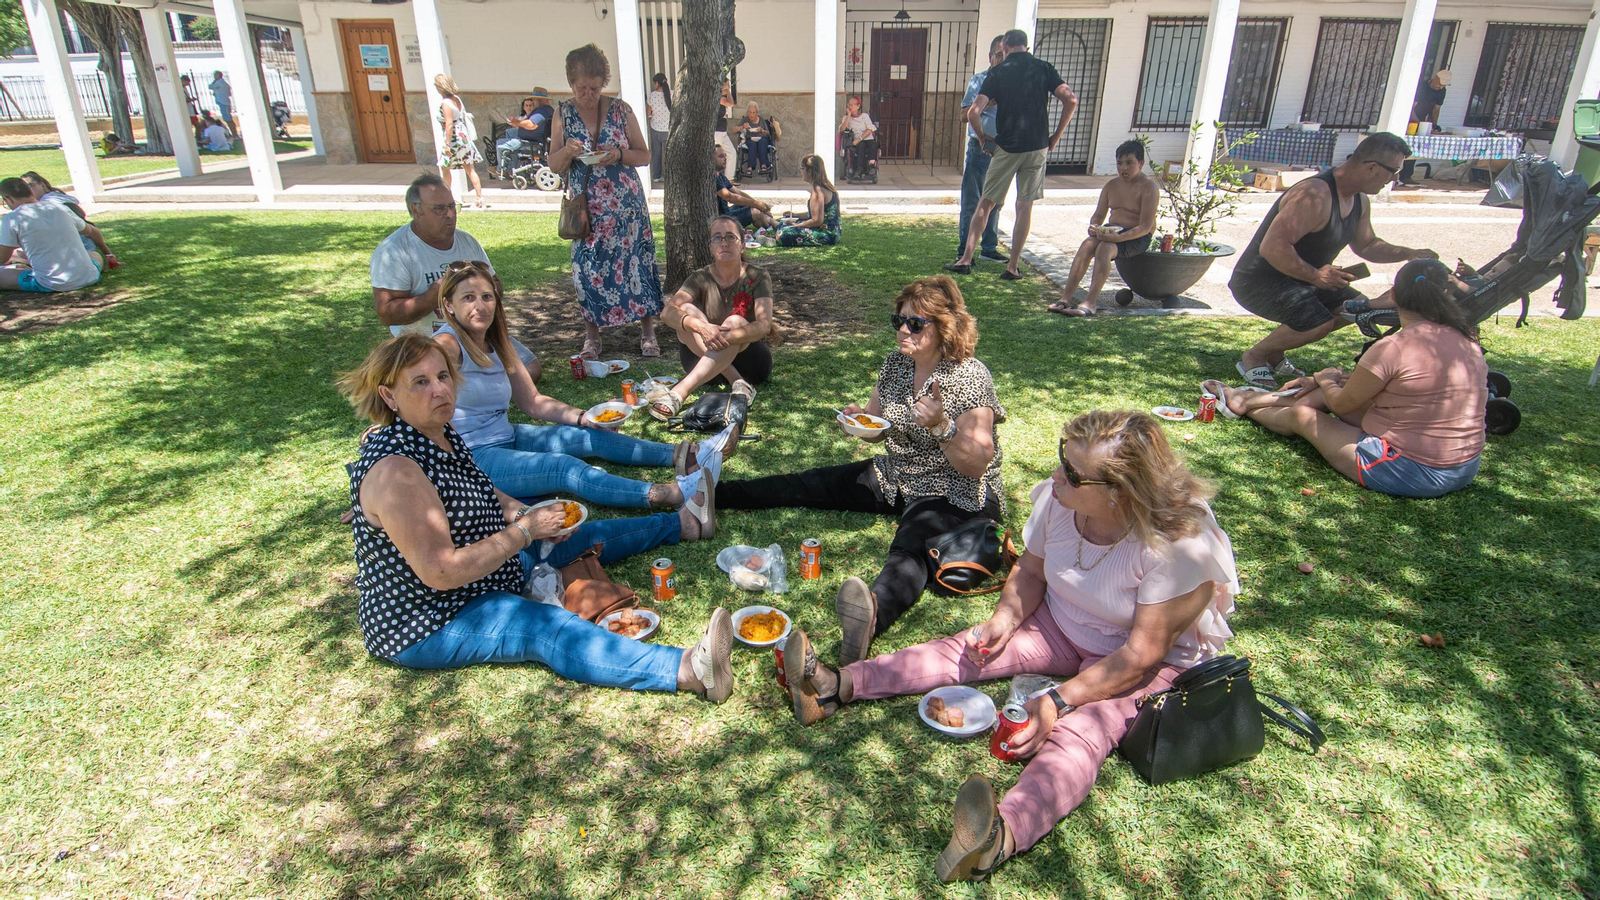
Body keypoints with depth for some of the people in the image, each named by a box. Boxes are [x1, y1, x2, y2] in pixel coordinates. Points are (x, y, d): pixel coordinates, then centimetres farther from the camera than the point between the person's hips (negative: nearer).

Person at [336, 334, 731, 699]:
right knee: (550, 629, -31)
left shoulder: (443, 436, 0)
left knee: (579, 537, 17)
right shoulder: (394, 471, -30)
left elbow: (481, 496, 18)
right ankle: (689, 670, -47)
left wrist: (525, 514, -1)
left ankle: (682, 522, 36)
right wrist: (525, 529, -26)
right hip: (427, 626, -10)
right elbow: (441, 573, -33)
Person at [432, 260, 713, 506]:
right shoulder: (447, 345, -15)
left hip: (505, 438, 9)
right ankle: (674, 495, -38)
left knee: (590, 436, -1)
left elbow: (532, 401, 13)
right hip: (470, 458, -9)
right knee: (564, 467, -25)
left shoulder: (498, 342, 10)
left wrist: (583, 417, 1)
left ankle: (679, 456, -6)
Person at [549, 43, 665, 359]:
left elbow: (645, 155, 4)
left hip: (626, 203, -1)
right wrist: (568, 152, -16)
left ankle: (648, 332, 9)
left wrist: (619, 155, -16)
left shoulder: (620, 110, 1)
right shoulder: (564, 114, 4)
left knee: (636, 261, -1)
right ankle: (591, 336, 13)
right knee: (587, 268, 0)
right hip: (586, 207, 1)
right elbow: (554, 165, 6)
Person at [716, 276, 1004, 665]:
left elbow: (976, 465, -19)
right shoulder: (897, 363, 3)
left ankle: (874, 611, -70)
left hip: (957, 494, -7)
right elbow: (878, 431, 15)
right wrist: (860, 418, -8)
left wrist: (940, 426, -35)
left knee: (909, 549, -40)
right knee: (810, 485, -3)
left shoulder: (970, 377, -16)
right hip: (898, 479, 8)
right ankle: (713, 493, 2)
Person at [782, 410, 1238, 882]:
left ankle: (1002, 836, -57)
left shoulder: (1180, 543, -31)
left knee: (1080, 731, -32)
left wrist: (1059, 701, -33)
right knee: (973, 649, -12)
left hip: (1155, 659, -5)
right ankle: (837, 686, -18)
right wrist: (1003, 620, -18)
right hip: (1063, 625, 6)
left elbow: (1142, 653, -28)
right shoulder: (1059, 498, -18)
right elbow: (1030, 570, 0)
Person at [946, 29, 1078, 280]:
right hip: (1037, 146, 1)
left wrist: (983, 136, 6)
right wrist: (1056, 135, 3)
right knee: (1025, 206, 7)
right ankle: (1013, 267, 8)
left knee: (986, 203, 9)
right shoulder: (1043, 68, 5)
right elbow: (1071, 100, -6)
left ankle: (966, 259, 10)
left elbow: (973, 112, -10)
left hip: (1006, 147, -1)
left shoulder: (997, 72, 1)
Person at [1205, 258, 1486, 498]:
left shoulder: (1393, 348, -23)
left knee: (1301, 414, 12)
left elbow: (1342, 404, -10)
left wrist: (1326, 380, 12)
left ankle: (1246, 407, 44)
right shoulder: (1467, 340, 2)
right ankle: (1246, 398, 37)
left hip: (1411, 471, -8)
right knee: (1339, 386, 18)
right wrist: (1338, 380, 23)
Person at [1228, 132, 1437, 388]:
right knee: (1318, 323, -27)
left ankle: (1274, 354, 16)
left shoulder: (1359, 202, 7)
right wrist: (1315, 275, -31)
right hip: (1259, 281, -11)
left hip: (1298, 279, 11)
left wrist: (1410, 254, 9)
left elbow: (1366, 245, 22)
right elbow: (1271, 247, -34)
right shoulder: (1314, 195, -27)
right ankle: (1253, 357, -2)